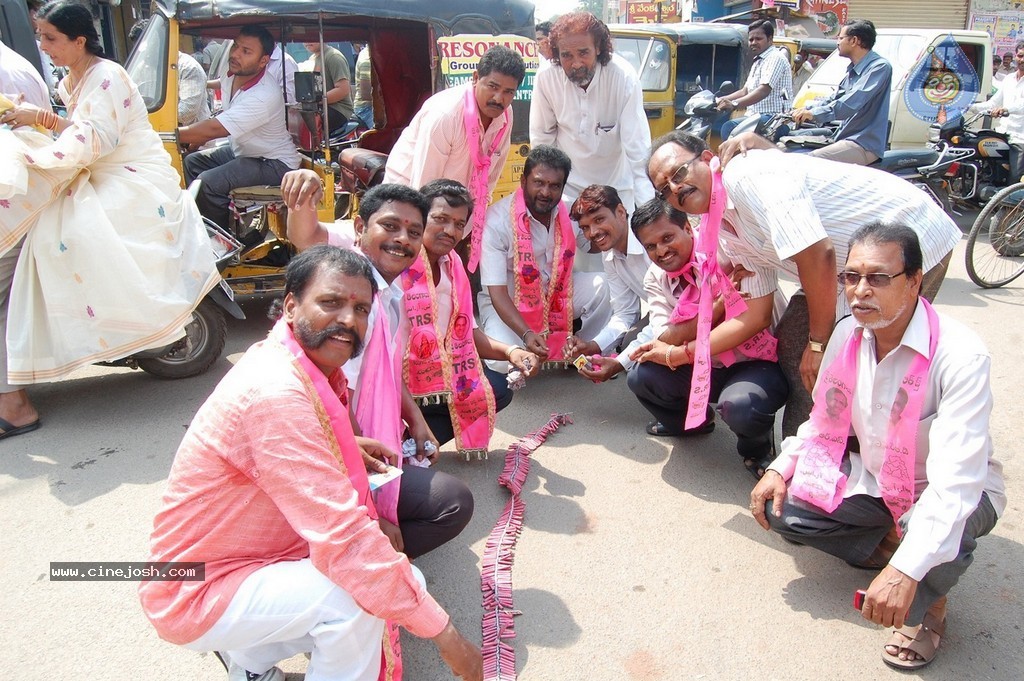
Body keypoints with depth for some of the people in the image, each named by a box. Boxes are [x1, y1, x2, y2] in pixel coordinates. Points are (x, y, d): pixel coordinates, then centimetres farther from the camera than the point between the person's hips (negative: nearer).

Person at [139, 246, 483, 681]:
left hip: (257, 557, 9)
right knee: (358, 595, -30)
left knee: (404, 580, 5)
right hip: (196, 595, -9)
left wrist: (345, 449, 2)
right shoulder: (276, 392, -29)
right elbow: (345, 539, -33)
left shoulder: (311, 367, 0)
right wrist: (444, 631, -27)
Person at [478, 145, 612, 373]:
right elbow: (496, 291, -25)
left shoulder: (570, 211, -7)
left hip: (556, 296, 4)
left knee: (600, 286, -22)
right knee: (505, 360, -31)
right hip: (507, 303, -4)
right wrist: (527, 334, -38)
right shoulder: (497, 220, -23)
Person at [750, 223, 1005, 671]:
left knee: (941, 540, -37)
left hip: (953, 492, -5)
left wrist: (906, 570, -46)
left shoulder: (959, 357, -30)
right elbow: (825, 420, 5)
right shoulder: (849, 335, -11)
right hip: (875, 477, 5)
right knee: (782, 508, -13)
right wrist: (780, 468, -10)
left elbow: (954, 482, -37)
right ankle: (883, 545, 14)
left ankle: (926, 606, 1)